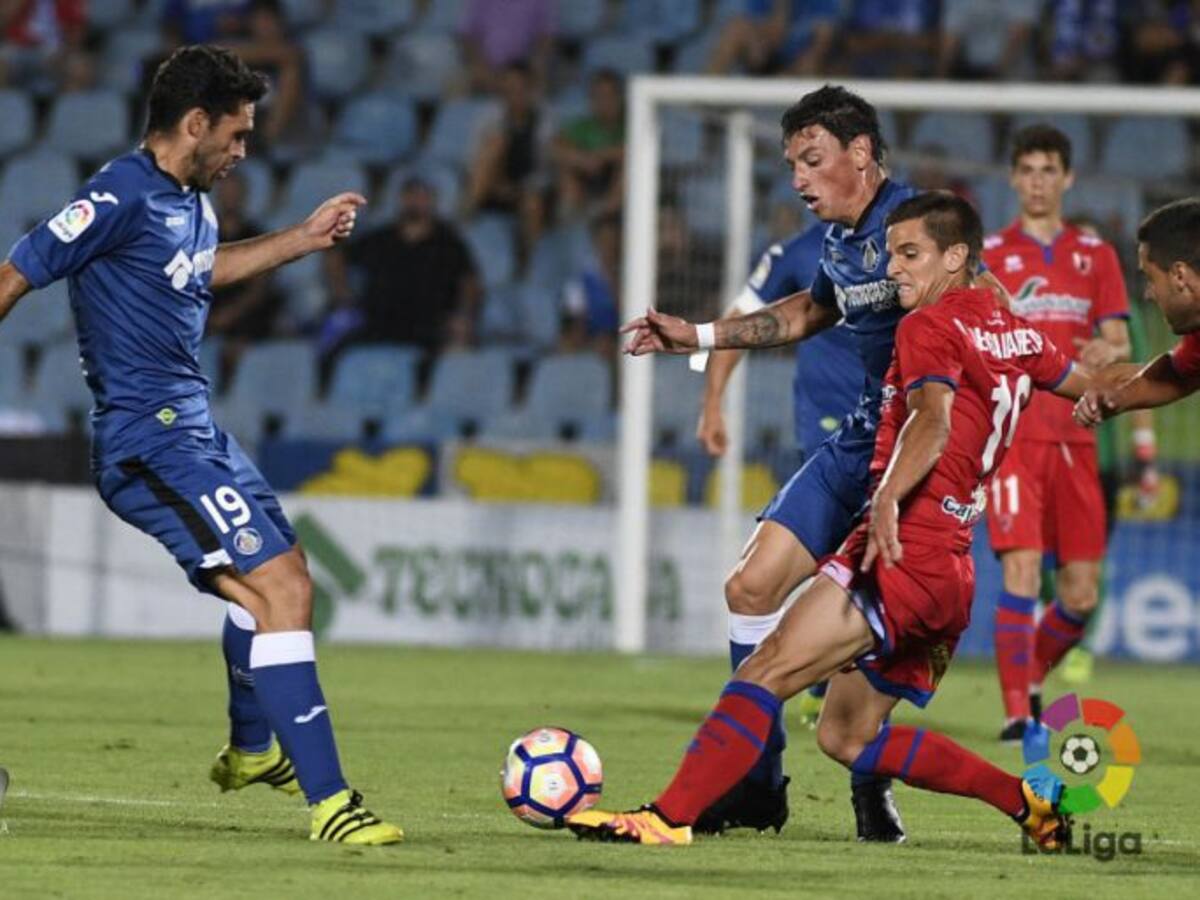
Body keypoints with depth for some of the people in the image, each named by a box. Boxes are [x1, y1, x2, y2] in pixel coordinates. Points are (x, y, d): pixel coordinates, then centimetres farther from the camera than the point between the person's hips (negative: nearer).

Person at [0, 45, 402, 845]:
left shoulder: (192, 200, 10)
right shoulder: (123, 199, -18)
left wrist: (301, 240, 28)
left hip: (196, 429, 11)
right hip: (151, 441, -11)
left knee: (283, 578, 25)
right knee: (281, 589, -18)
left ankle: (252, 751, 47)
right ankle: (329, 804, -18)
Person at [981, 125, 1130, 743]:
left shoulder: (1096, 256, 13)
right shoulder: (988, 256, 6)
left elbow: (1120, 343, 7)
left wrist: (1106, 350, -14)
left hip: (1074, 438, 3)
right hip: (1012, 433, -3)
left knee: (1081, 594, 1)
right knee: (1022, 569, -17)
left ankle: (1033, 675, 27)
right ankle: (1016, 712, -15)